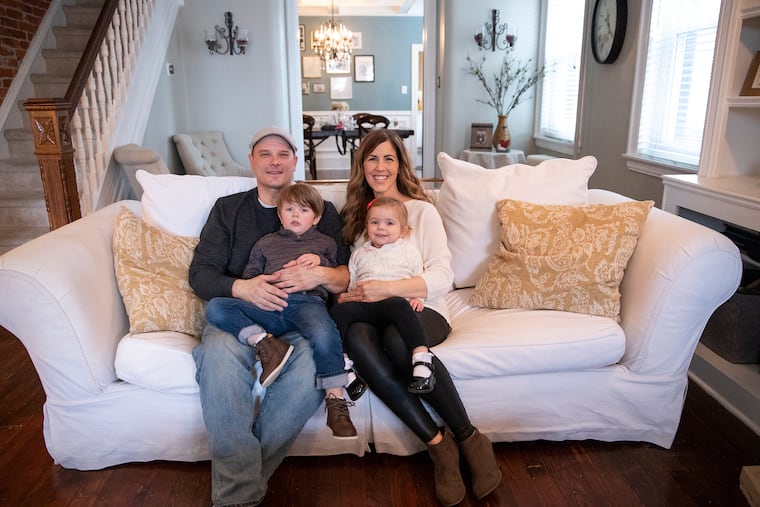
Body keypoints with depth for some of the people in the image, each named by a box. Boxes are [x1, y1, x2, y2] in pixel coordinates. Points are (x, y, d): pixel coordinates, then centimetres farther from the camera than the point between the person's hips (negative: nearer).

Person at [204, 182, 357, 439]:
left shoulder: (324, 243, 29)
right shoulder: (266, 243, 32)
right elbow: (248, 278, 24)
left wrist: (320, 262, 2)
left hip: (307, 300, -3)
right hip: (268, 306, 3)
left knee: (324, 336, -38)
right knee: (215, 307, -19)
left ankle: (336, 405, -25)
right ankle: (265, 342, -32)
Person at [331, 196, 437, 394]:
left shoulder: (408, 249, 21)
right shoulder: (359, 253, 31)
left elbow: (419, 278, 15)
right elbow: (351, 283, 27)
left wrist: (417, 297, -3)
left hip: (394, 298, -3)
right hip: (364, 303, 3)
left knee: (399, 306, -39)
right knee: (339, 310, -27)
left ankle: (422, 356, -47)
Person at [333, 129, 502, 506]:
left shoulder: (421, 210, 5)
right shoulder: (354, 213, 17)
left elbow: (442, 276, -6)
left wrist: (388, 288, -20)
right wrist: (346, 292, -6)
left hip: (421, 308, -3)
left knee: (398, 339, -39)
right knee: (356, 338, -35)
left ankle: (469, 439, -19)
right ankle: (437, 442, -26)